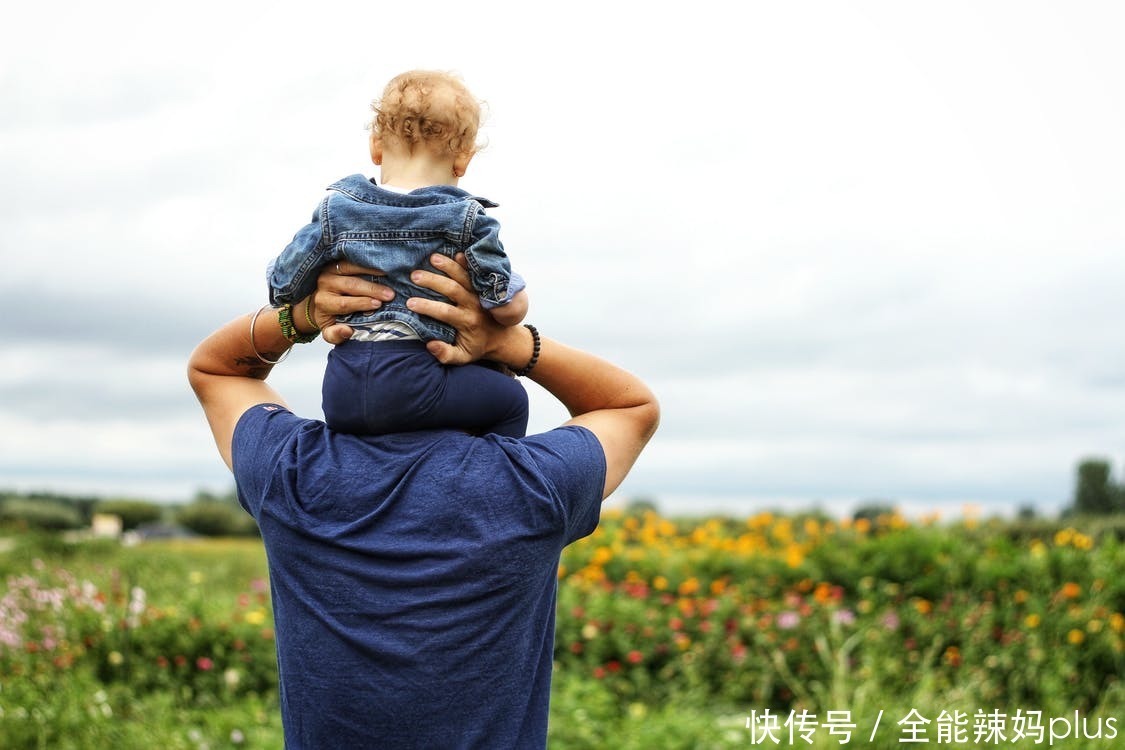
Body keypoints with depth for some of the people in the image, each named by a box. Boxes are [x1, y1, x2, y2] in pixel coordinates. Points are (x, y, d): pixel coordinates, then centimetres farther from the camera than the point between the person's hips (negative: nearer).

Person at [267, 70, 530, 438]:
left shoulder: (335, 211, 4)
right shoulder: (467, 219, -3)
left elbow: (283, 287, 7)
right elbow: (510, 308, -6)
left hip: (340, 394, 4)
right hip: (413, 386, -4)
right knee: (510, 398, 13)